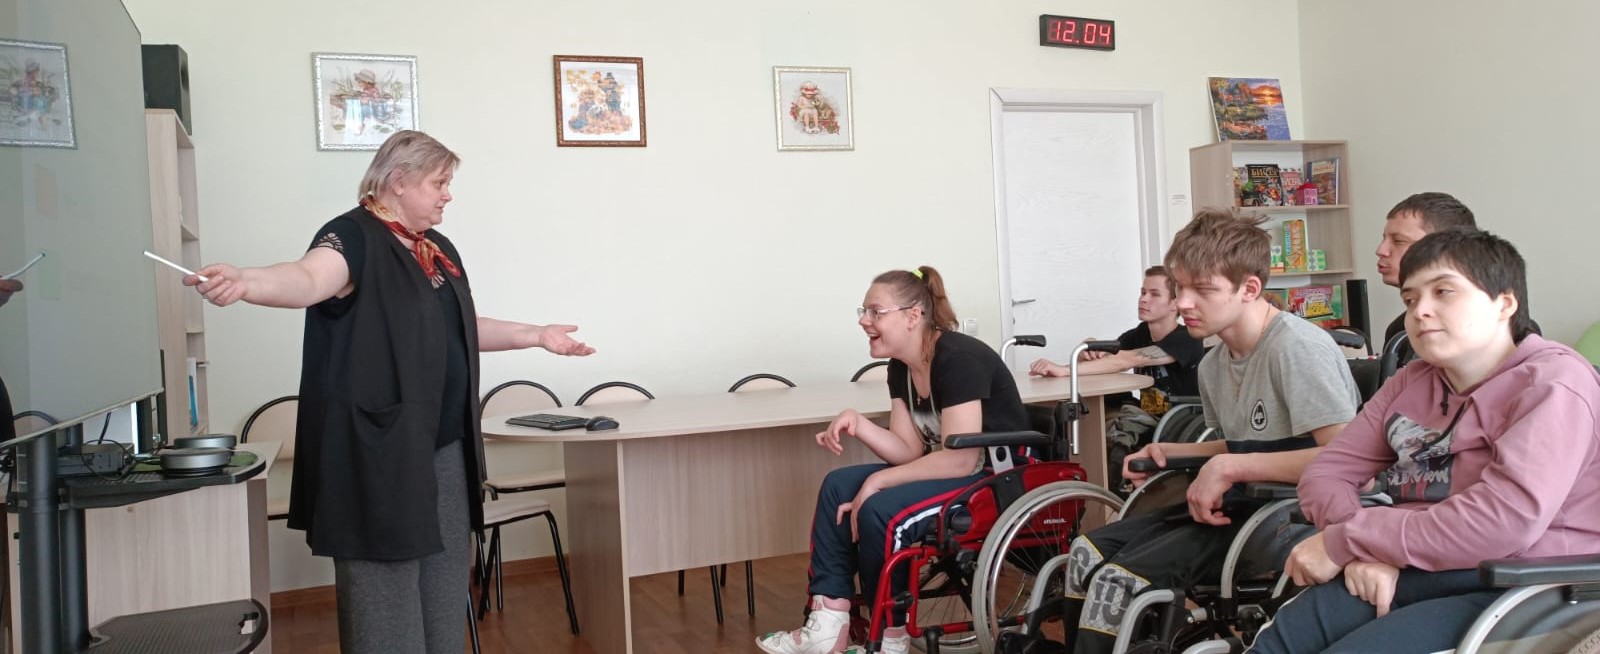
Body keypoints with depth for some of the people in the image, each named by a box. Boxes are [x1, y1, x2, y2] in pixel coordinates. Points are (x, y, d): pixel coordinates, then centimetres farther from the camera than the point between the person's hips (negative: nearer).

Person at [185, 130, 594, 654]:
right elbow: (310, 279, -32)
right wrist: (247, 282, -52)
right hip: (379, 455, -8)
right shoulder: (355, 236, -11)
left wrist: (536, 335, 27)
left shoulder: (439, 249, 15)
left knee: (445, 587, 14)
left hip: (445, 451, 8)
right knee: (387, 594, -2)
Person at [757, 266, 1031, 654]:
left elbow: (959, 459, -27)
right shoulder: (901, 367, 4)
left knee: (881, 510, -26)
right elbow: (911, 451, 2)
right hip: (953, 469, 9)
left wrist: (878, 481, -23)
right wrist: (856, 423, -14)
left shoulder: (959, 359, -22)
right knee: (839, 486, -1)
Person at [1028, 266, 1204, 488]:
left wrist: (1064, 370, -42)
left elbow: (1126, 361, -32)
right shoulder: (1139, 335, 5)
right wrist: (1089, 353, -30)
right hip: (1149, 420, 7)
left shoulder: (1187, 340, -18)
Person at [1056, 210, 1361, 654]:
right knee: (1088, 552, -3)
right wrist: (1169, 452, 8)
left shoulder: (1299, 347, -18)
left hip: (1291, 518, -9)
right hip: (1237, 504, 9)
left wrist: (1230, 468, -24)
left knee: (1118, 581, -20)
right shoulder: (1213, 365, 9)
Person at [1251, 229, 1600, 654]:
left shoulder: (1554, 383, -8)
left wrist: (1346, 540, -18)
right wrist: (1365, 549, -13)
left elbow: (1504, 522, -24)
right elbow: (1326, 472, 10)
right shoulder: (1411, 383, 14)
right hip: (1410, 575, 7)